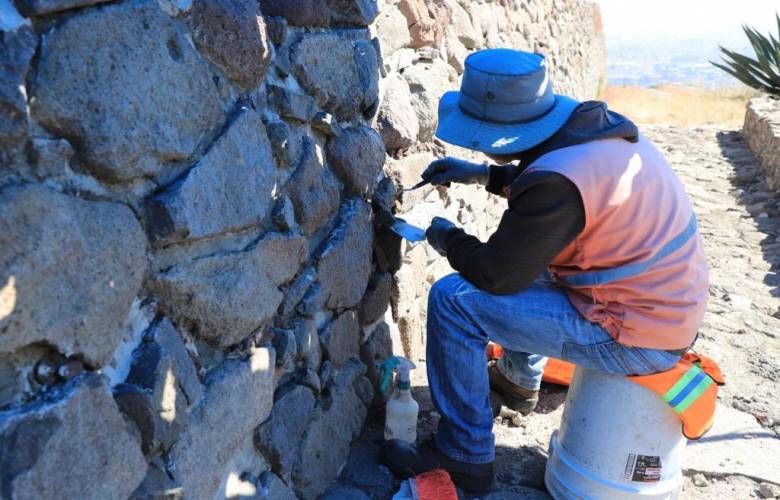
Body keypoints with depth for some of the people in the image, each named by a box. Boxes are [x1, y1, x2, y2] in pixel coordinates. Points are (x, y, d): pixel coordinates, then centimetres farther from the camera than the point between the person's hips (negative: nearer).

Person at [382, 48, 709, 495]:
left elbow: (496, 274, -19)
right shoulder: (597, 127, -1)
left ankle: (466, 455, 1)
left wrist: (448, 239, 0)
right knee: (521, 258, 27)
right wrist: (485, 175, 12)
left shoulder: (558, 182, -29)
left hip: (637, 338, -9)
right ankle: (519, 380, 42)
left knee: (453, 300, -13)